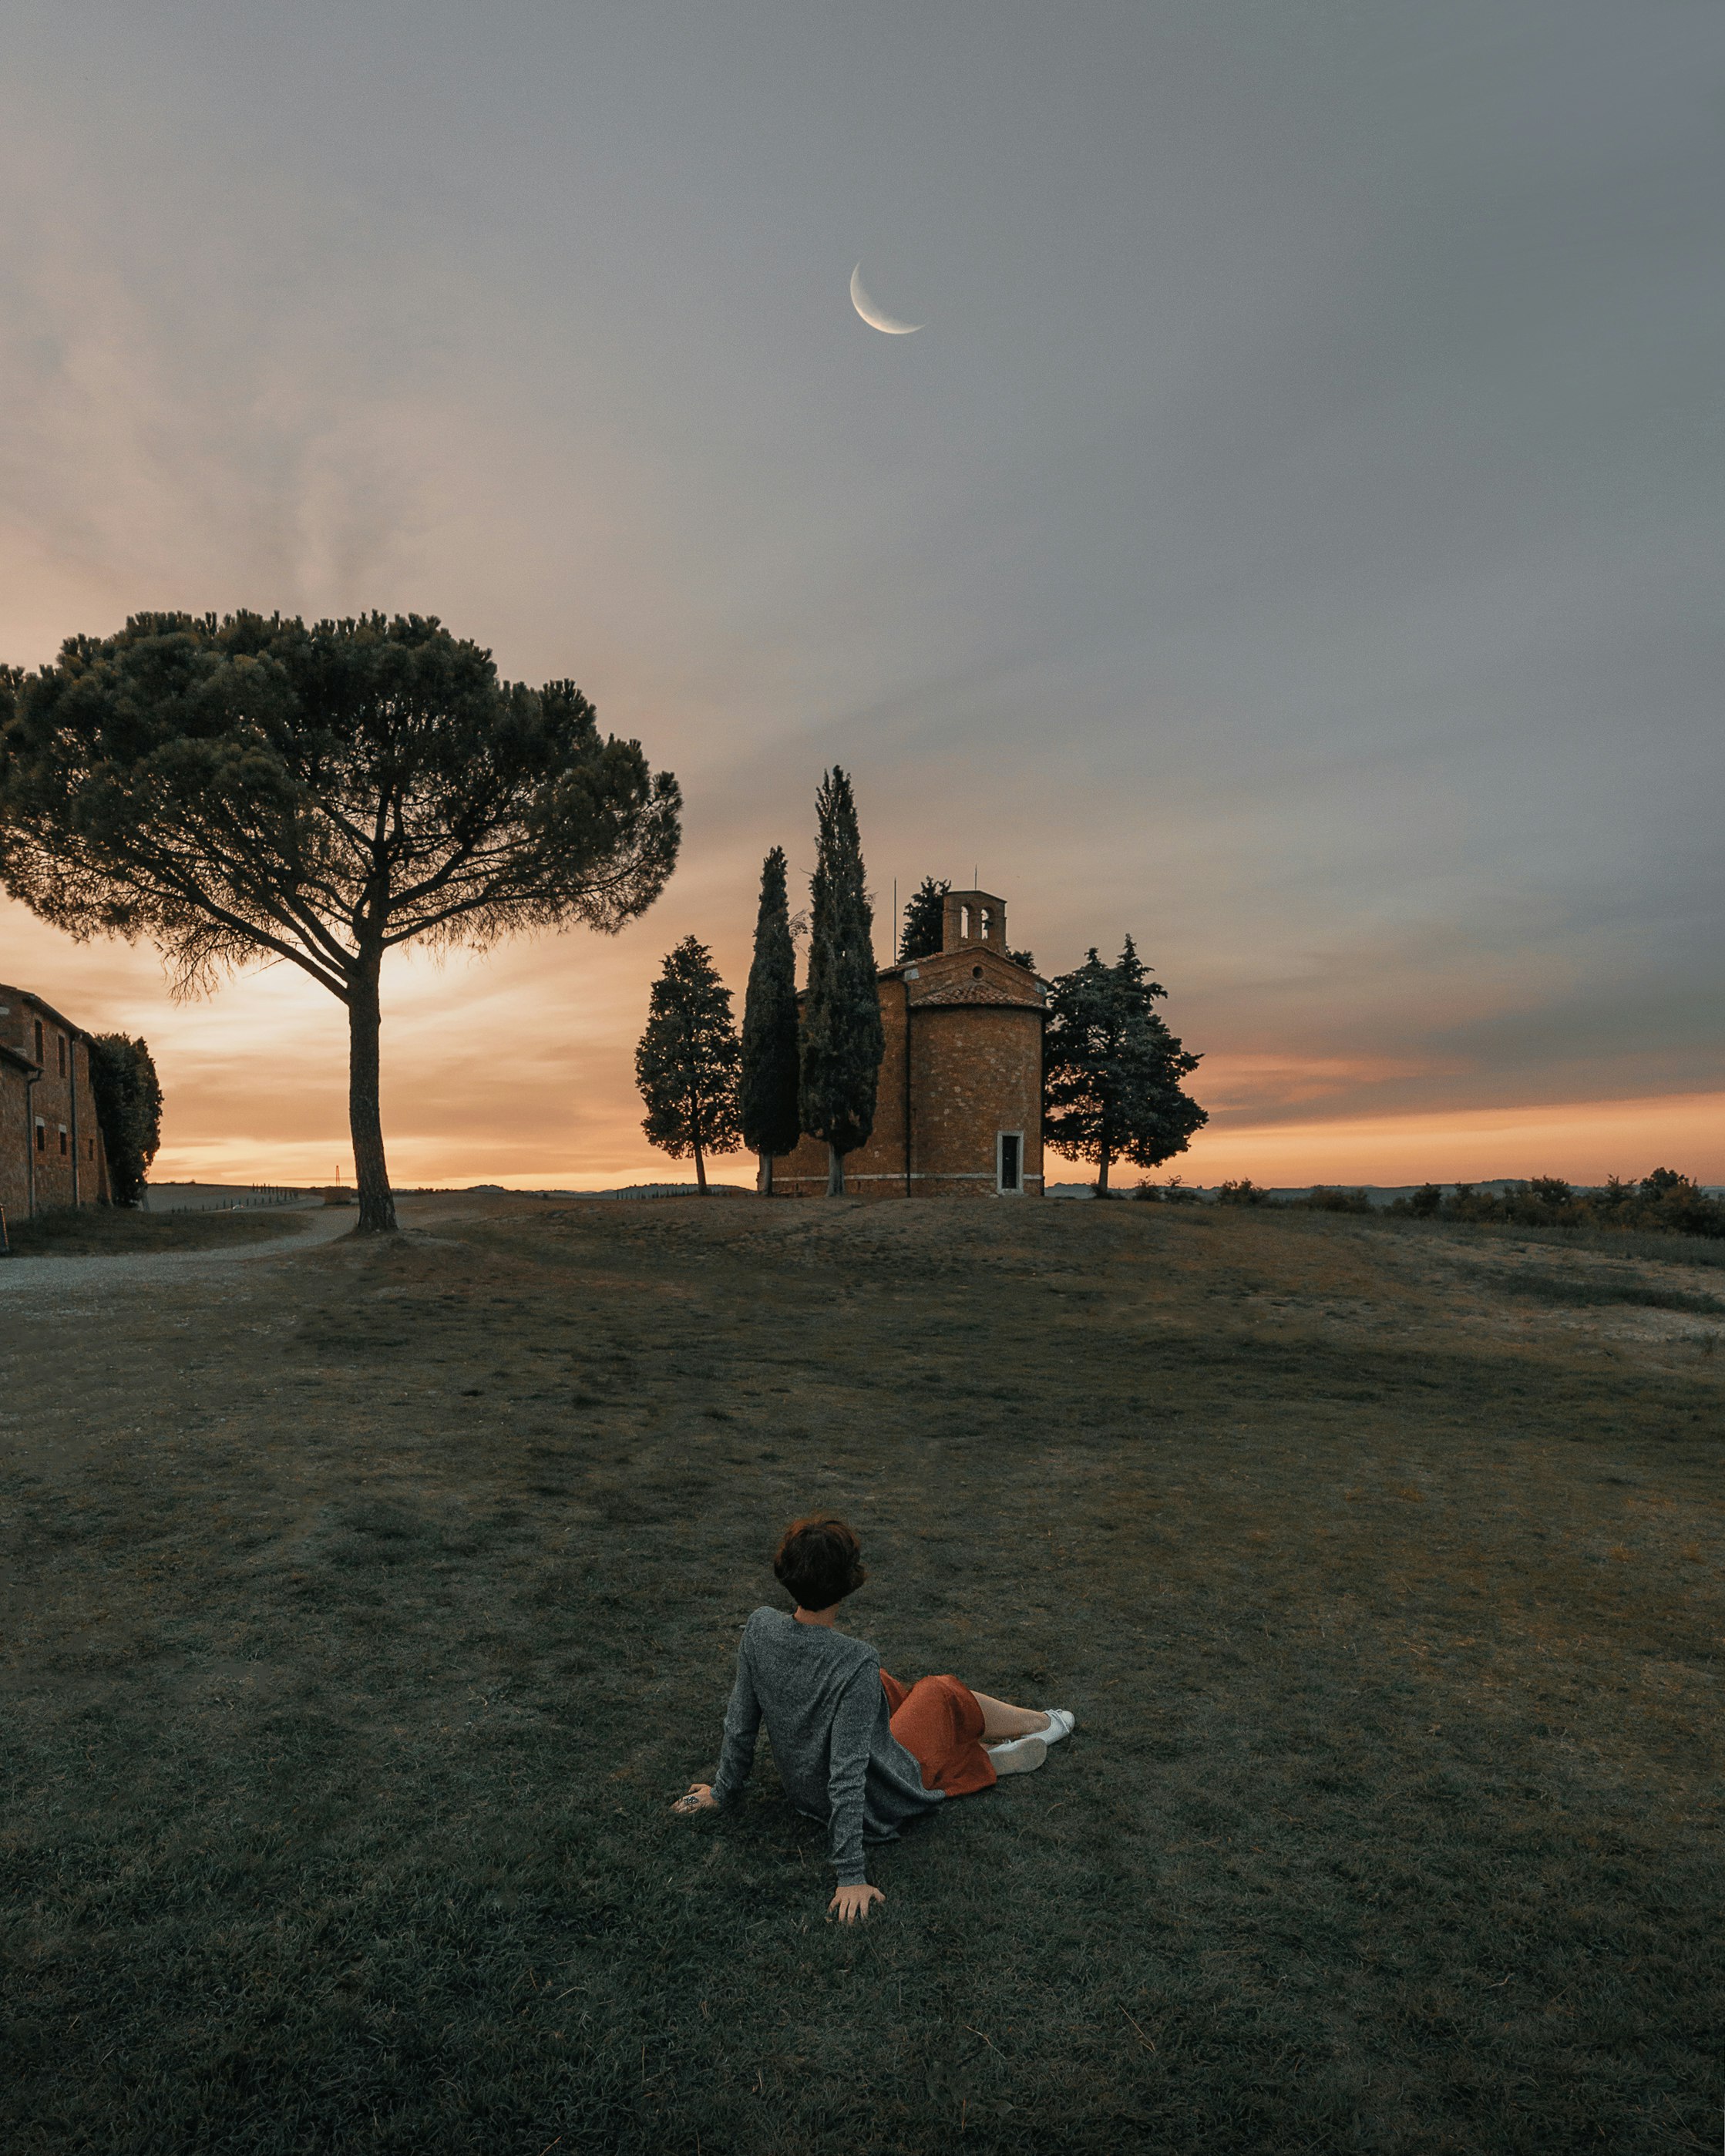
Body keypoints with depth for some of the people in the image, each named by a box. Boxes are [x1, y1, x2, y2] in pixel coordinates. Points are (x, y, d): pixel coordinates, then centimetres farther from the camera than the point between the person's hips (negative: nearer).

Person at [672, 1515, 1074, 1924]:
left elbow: (740, 1724, -6)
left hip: (803, 1793, 5)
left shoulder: (760, 1627, -19)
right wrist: (851, 1877, -21)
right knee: (942, 1693, 17)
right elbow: (847, 1776, -31)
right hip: (880, 1805, -5)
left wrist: (723, 1791, 10)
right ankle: (1041, 1724, 44)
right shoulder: (856, 1663, -36)